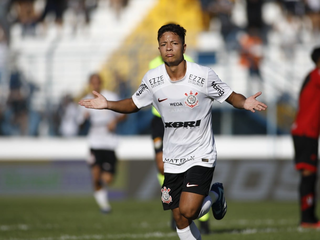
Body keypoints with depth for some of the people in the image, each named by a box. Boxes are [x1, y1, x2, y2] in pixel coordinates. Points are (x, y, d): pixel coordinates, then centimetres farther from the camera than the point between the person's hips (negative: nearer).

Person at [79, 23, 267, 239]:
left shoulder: (203, 75, -14)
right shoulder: (152, 79, -5)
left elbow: (231, 97, -4)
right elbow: (134, 104, 11)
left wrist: (245, 103, -26)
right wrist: (108, 104, -4)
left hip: (201, 156, -4)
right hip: (172, 160, 4)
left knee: (187, 211, -18)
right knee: (180, 221, 4)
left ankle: (215, 194, 15)